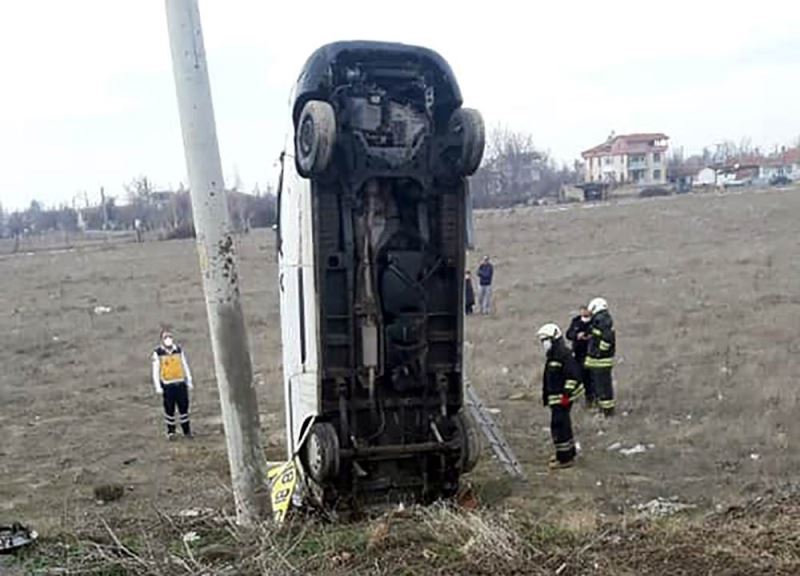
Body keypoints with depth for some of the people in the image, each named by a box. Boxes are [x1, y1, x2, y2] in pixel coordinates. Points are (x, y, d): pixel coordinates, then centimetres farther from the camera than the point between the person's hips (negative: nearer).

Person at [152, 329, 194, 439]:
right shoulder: (158, 352, -3)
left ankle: (187, 430, 17)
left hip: (180, 383, 3)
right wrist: (157, 387, -5)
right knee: (169, 409, 2)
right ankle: (170, 431, 15)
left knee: (184, 407, 5)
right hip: (167, 385, -3)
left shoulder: (178, 350, 7)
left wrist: (189, 381, 11)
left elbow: (185, 366, 13)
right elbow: (155, 370, -2)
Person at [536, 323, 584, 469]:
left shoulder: (564, 355, -17)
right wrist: (545, 396, 24)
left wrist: (567, 394, -22)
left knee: (559, 426, -8)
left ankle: (564, 458, -2)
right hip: (555, 398, 10)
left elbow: (573, 375, -21)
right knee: (563, 425, 19)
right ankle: (569, 452, 32)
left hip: (562, 398, -10)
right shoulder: (551, 356, 15)